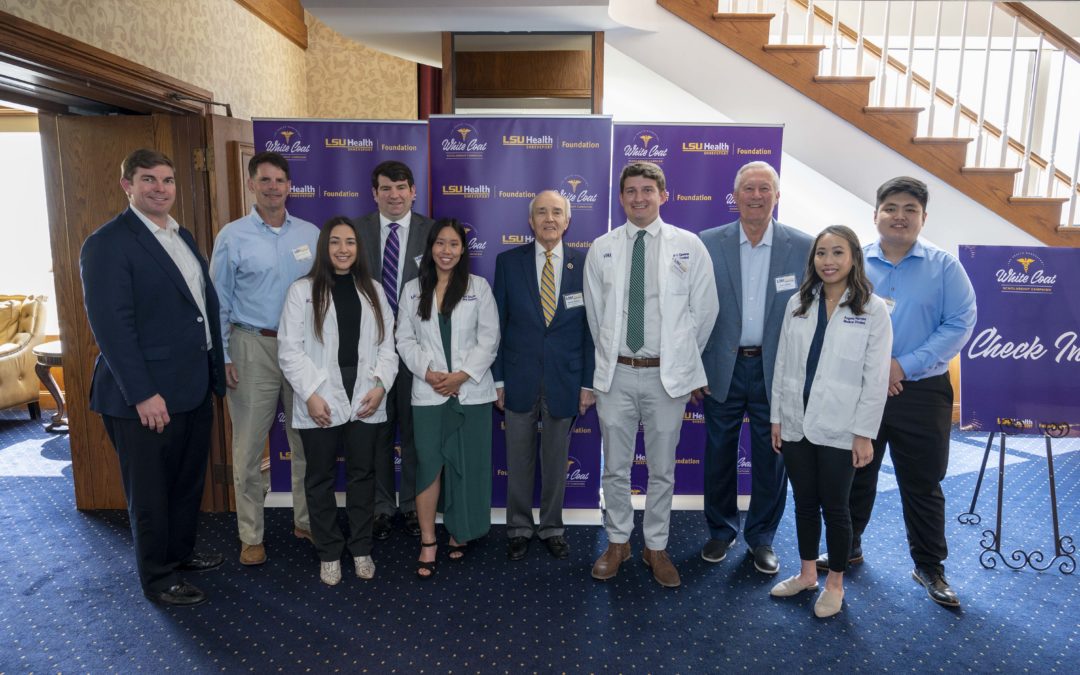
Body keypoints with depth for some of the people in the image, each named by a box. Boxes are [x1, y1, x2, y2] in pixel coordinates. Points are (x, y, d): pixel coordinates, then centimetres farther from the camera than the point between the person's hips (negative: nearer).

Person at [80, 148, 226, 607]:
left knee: (189, 479, 21)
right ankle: (158, 577, 27)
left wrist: (216, 368, 11)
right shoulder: (107, 244, -13)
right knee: (150, 492, 10)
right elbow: (110, 324, -19)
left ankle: (182, 551, 41)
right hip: (147, 395, -8)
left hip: (194, 388, 8)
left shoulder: (183, 237, 12)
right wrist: (143, 393, -21)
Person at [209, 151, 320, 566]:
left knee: (306, 441, 12)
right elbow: (219, 302, -1)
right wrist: (222, 357, -5)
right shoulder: (232, 236, -2)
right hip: (254, 347, -2)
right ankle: (251, 536, 20)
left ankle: (306, 521, 29)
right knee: (249, 445, 5)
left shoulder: (311, 234, 4)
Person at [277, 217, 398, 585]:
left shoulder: (373, 290, 9)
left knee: (362, 474, 10)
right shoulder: (302, 290, -1)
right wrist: (310, 394, -12)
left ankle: (361, 549, 25)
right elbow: (290, 349, -5)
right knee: (321, 477, 8)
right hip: (321, 402, -2)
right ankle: (328, 553, 23)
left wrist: (380, 384, -7)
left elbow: (386, 344, 7)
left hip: (365, 400, 3)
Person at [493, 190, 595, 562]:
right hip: (520, 378, 0)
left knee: (556, 460, 13)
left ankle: (552, 528, 31)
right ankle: (519, 528, 29)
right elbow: (498, 323, 1)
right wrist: (497, 378, -1)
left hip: (565, 379, 0)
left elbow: (591, 326, 1)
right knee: (518, 459, 11)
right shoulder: (508, 262, -1)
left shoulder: (584, 264, -1)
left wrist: (588, 382, -1)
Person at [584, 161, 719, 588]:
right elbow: (595, 312, 10)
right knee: (615, 467, 11)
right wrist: (609, 357, 13)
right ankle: (618, 543, 30)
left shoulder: (688, 246, -1)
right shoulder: (601, 249, 3)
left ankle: (656, 548, 29)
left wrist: (682, 358, 9)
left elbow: (705, 309, 4)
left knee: (662, 469, 11)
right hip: (616, 373, 1)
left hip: (667, 375, -1)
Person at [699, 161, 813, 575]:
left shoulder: (802, 247, -2)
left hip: (776, 371, 0)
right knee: (719, 455, 13)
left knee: (771, 458, 11)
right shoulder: (709, 244, -3)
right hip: (722, 369, 0)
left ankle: (761, 537, 30)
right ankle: (721, 530, 33)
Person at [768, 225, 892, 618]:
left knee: (834, 507, 9)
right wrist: (776, 417, 6)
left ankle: (835, 584, 29)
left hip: (838, 430, -3)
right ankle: (807, 573, 34)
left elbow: (876, 377, -7)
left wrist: (864, 433, -9)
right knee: (805, 503, 16)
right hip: (796, 424, 4)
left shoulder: (873, 310, -6)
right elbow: (782, 364, 6)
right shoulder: (798, 304, 4)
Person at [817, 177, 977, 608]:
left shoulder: (944, 266, -1)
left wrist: (903, 366, -16)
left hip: (921, 392, -1)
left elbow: (959, 325, -7)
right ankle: (847, 548, 34)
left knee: (922, 485, 8)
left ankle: (929, 567, 26)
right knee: (855, 476, 15)